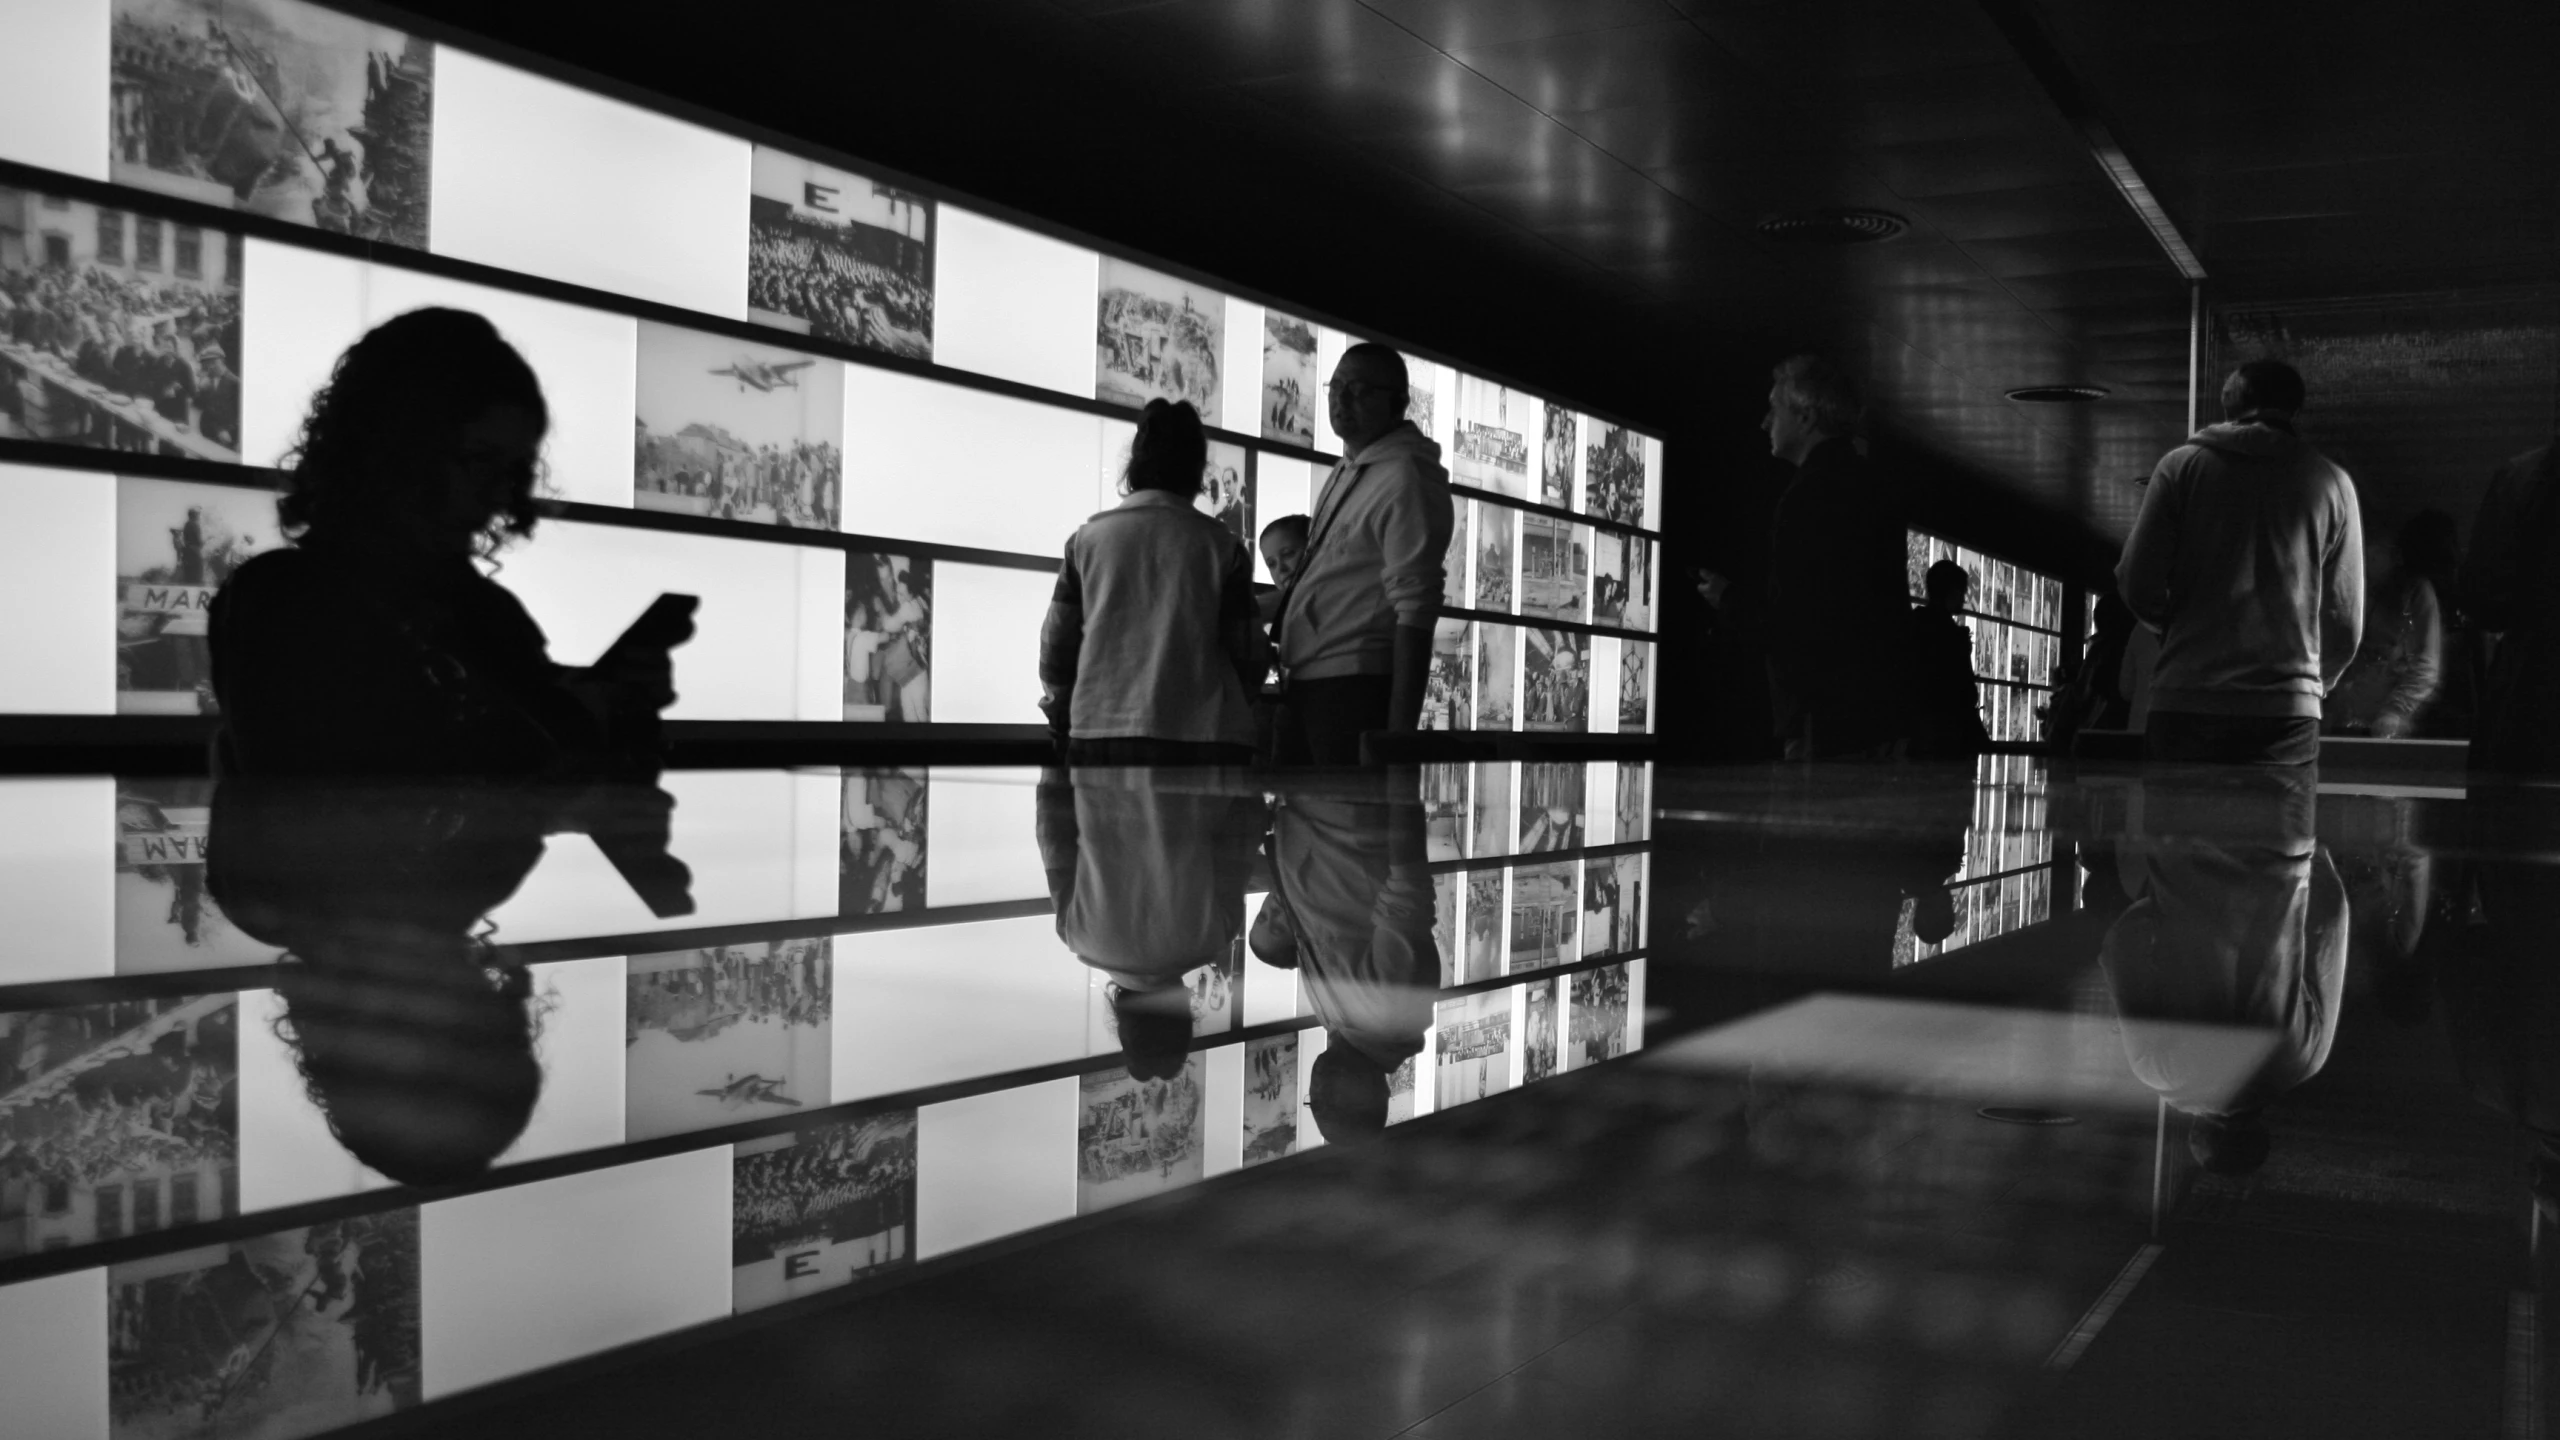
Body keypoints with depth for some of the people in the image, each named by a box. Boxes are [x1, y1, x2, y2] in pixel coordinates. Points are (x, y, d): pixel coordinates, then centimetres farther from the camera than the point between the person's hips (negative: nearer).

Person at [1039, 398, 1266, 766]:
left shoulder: (1087, 538, 8)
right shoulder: (1220, 546, 4)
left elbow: (1056, 646, 10)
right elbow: (1249, 655, 5)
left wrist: (1061, 714, 26)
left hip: (1101, 737, 1)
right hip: (1204, 738, -1)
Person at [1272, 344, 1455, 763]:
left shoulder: (1405, 478, -11)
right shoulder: (1346, 473, 19)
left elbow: (1415, 610, -19)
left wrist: (1401, 725, -24)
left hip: (1357, 687, -10)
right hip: (1303, 682, 10)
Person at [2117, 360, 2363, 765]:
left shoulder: (2181, 464, 3)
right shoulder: (2331, 482, 6)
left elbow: (2139, 587, -1)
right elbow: (2346, 622, 7)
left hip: (2184, 705, -1)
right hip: (2289, 715, 1)